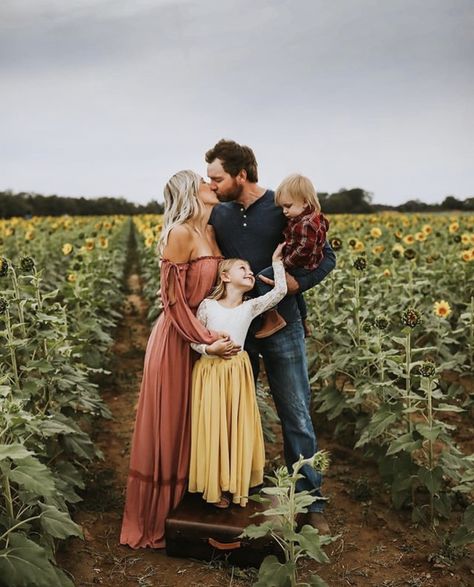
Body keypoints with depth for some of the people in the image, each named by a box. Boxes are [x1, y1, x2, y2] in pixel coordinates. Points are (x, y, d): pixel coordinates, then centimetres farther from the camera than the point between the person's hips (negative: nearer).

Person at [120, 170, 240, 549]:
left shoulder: (212, 233, 10)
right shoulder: (180, 233, -15)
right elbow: (174, 299, -17)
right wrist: (207, 340, -18)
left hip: (209, 336, 8)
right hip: (178, 341, -8)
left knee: (195, 425, 17)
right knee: (168, 428, 4)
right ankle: (154, 521, 21)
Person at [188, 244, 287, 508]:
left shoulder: (251, 307, 3)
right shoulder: (207, 305, -2)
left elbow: (280, 291, -6)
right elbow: (194, 340, 1)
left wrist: (277, 261, 0)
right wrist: (209, 349, -18)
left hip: (238, 372, 2)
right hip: (211, 371, -2)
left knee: (239, 427, 7)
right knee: (213, 428, 3)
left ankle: (237, 484, 23)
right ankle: (215, 487, 18)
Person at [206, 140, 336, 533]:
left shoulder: (284, 209, -7)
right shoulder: (217, 215, 4)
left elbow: (326, 256, -3)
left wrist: (299, 283, -22)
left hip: (282, 327, -3)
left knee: (297, 418, 6)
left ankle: (311, 502, 21)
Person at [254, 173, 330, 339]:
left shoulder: (306, 224, -26)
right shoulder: (316, 217, 5)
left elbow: (303, 250, -30)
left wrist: (285, 263, -21)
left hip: (301, 267, -11)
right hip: (305, 266, 11)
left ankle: (273, 318, -18)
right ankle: (303, 323, 48)